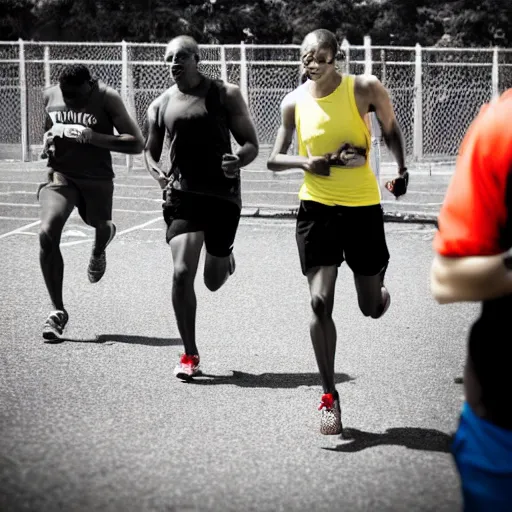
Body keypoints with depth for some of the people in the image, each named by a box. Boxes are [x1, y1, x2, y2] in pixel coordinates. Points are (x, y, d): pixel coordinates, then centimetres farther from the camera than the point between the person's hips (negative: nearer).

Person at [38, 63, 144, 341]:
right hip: (60, 175, 2)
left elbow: (137, 143, -16)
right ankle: (58, 311, -9)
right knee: (47, 233, -19)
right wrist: (46, 143, -2)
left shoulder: (107, 98, -14)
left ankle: (99, 251, 62)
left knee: (100, 226, 17)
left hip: (97, 179, -2)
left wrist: (92, 136, -26)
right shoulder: (50, 95, -1)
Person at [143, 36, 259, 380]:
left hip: (223, 197, -1)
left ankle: (225, 260, 52)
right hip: (183, 196, 1)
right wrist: (156, 172, -5)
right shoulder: (161, 106, 5)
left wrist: (238, 162, -23)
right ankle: (190, 355, -3)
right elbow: (151, 150, 18)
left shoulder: (226, 95, -2)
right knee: (182, 273, -16)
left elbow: (252, 144, 0)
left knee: (214, 282, 12)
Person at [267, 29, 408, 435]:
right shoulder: (294, 102, -3)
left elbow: (391, 128, 8)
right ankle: (330, 398, -1)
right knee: (320, 302, -10)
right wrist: (305, 162, -16)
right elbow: (275, 160, 4)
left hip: (363, 207, -1)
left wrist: (402, 168, -7)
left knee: (372, 308, 9)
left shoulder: (364, 89, -9)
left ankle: (380, 289, 50)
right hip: (317, 208, 1)